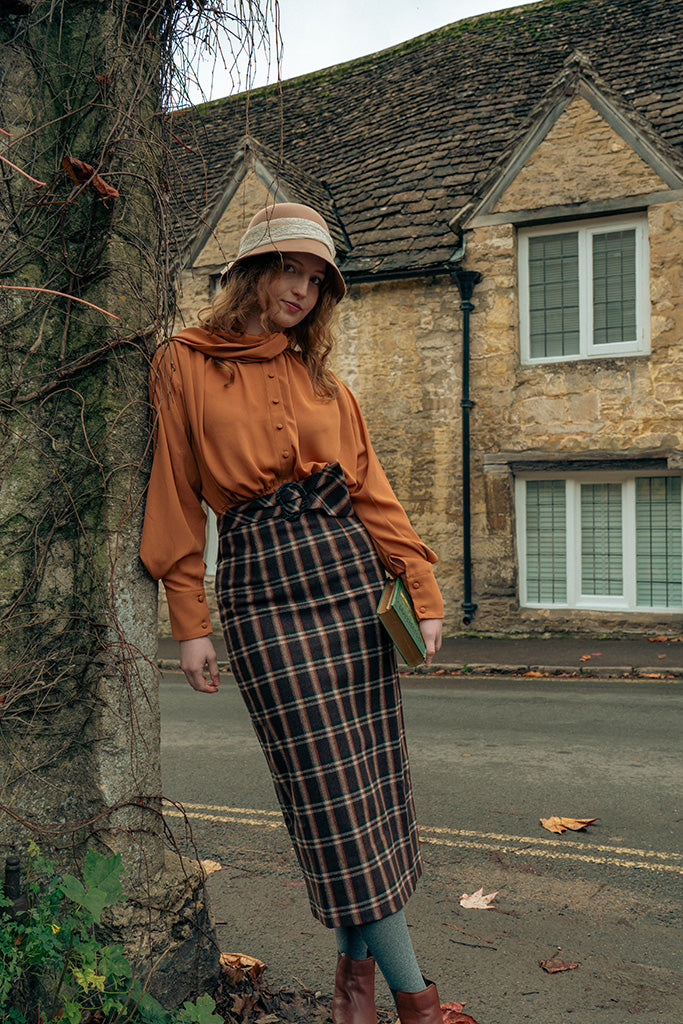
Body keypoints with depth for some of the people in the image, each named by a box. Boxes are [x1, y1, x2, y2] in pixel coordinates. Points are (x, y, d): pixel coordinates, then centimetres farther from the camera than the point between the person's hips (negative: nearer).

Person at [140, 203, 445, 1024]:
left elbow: (371, 490, 12)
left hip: (350, 567, 4)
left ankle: (357, 957, 26)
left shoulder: (323, 382, 15)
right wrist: (189, 622, -3)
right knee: (326, 781, -4)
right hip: (262, 580, -4)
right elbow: (175, 495, 2)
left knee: (372, 772, 6)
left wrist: (423, 589, 3)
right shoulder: (185, 365, 5)